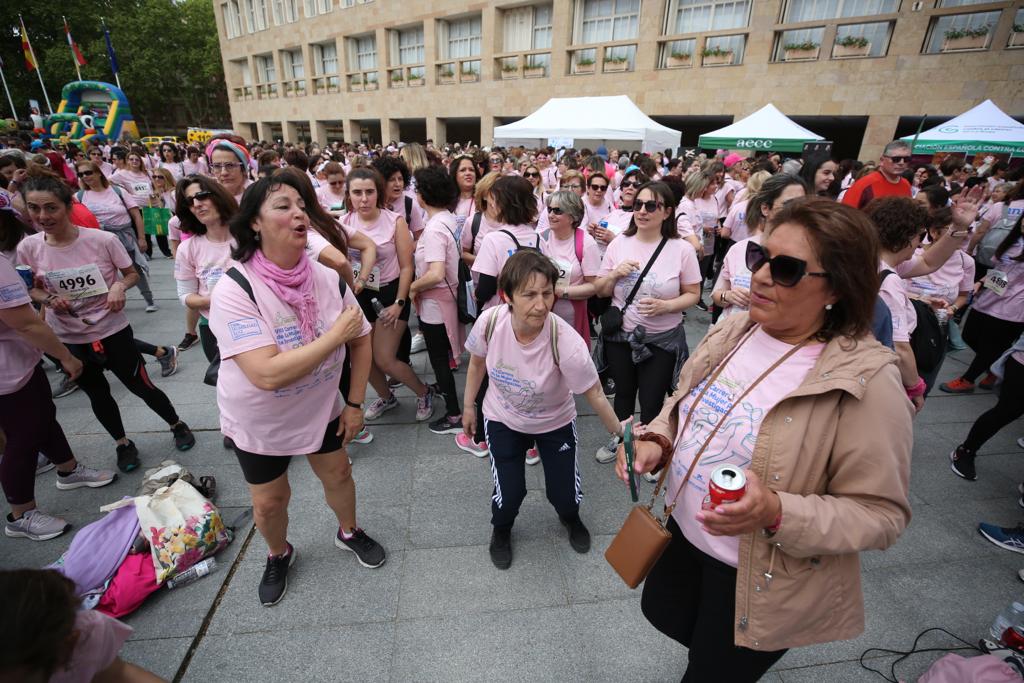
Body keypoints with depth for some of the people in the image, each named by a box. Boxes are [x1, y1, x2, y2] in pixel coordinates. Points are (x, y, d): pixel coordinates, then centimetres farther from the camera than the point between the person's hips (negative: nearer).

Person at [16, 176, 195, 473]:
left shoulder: (103, 240, -17)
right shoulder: (28, 248, -9)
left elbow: (133, 273, -3)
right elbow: (31, 289, 6)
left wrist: (120, 286, -24)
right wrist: (49, 299, -16)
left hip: (113, 331, -3)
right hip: (68, 338, 3)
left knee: (141, 387, 8)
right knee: (98, 395, 18)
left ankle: (176, 425, 33)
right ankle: (123, 443, 37)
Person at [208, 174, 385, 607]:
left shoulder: (327, 278, -16)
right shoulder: (234, 290, -29)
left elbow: (361, 340, -3)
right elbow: (268, 374, -39)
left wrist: (355, 403, -5)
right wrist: (336, 334, -33)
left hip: (320, 408, 3)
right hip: (258, 421, -3)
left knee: (338, 474, 19)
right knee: (269, 500, 15)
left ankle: (348, 532, 50)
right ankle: (278, 555, 49)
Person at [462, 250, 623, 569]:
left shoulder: (567, 342, -36)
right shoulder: (490, 321, -28)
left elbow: (594, 393, -21)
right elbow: (477, 363, -6)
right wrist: (469, 406, 4)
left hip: (555, 423, -1)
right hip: (503, 419, 1)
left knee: (564, 494, 7)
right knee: (509, 493, -1)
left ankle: (570, 518, 49)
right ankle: (501, 530, 39)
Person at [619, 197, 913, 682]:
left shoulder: (866, 382, -26)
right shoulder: (731, 331, -8)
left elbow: (880, 513, -19)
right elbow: (682, 402, 5)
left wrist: (778, 513, -34)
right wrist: (656, 442, -14)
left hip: (761, 582, -6)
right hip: (684, 534, 6)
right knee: (660, 613, 31)